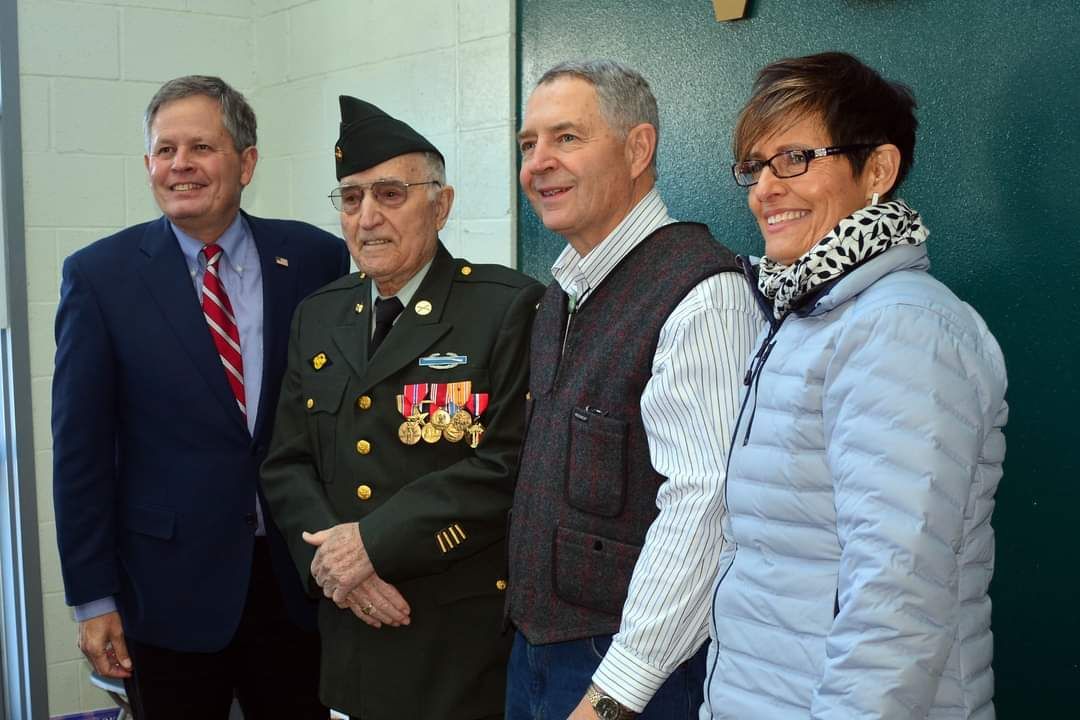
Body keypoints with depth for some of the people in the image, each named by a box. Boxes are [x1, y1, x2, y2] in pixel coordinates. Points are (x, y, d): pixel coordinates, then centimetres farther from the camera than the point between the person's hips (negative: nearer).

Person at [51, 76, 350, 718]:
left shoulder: (317, 258, -2)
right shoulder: (100, 275, -4)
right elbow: (81, 449, -4)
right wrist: (93, 598, -5)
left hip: (300, 575, 2)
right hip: (171, 586, -1)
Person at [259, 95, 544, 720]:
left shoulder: (510, 308, -9)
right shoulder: (318, 317, 9)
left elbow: (511, 461, -17)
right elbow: (287, 464, 8)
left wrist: (374, 540, -18)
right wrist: (331, 558, -10)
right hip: (353, 624, 5)